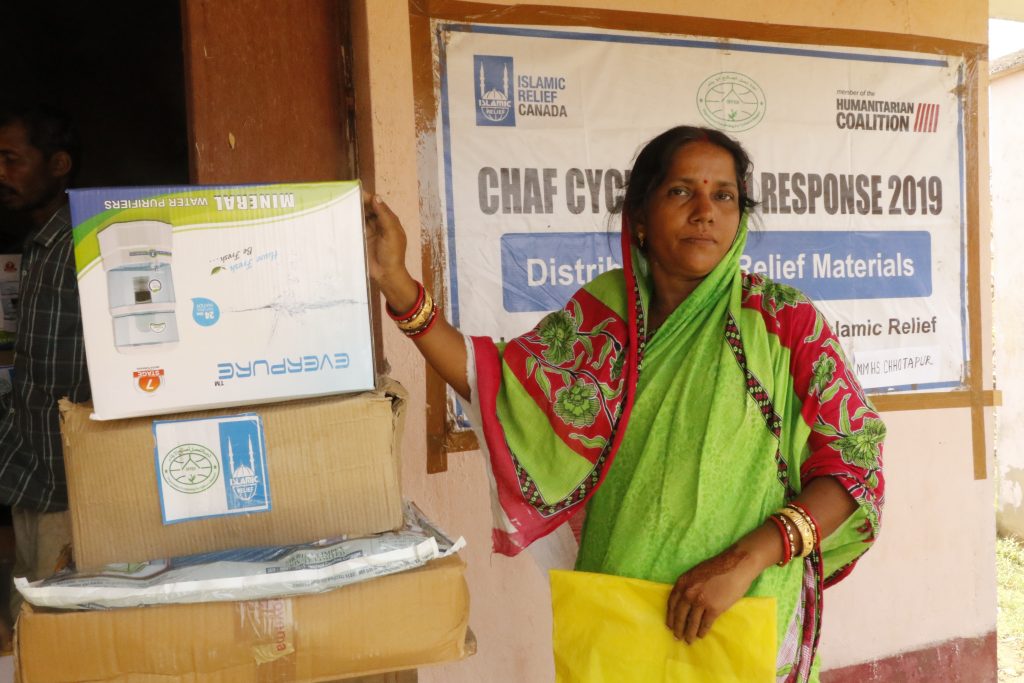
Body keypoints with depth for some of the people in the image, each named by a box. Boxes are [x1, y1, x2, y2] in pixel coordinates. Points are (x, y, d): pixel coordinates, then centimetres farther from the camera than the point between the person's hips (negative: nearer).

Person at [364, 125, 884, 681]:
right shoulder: (604, 311, -3)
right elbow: (501, 385, -3)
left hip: (744, 612, -2)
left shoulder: (783, 320, -12)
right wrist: (396, 281, -11)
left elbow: (855, 460, -12)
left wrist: (745, 558, -25)